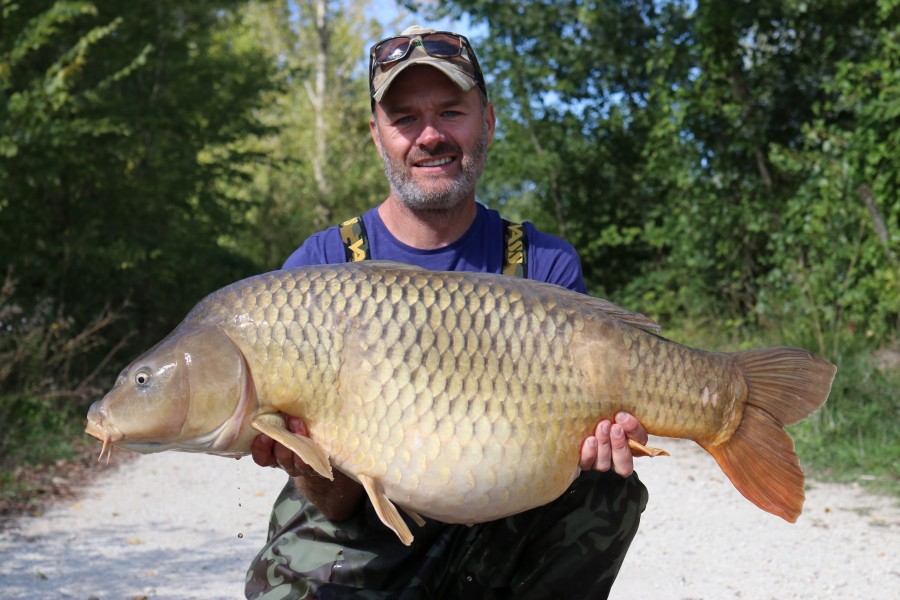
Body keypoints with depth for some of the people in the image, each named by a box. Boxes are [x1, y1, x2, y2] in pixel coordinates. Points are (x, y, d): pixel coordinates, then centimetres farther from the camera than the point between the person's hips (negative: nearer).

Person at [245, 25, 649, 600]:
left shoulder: (548, 266, -1)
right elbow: (339, 503, -10)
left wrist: (594, 438, -28)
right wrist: (310, 469, -33)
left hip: (495, 534, 2)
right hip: (353, 550, -2)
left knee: (606, 486, -22)